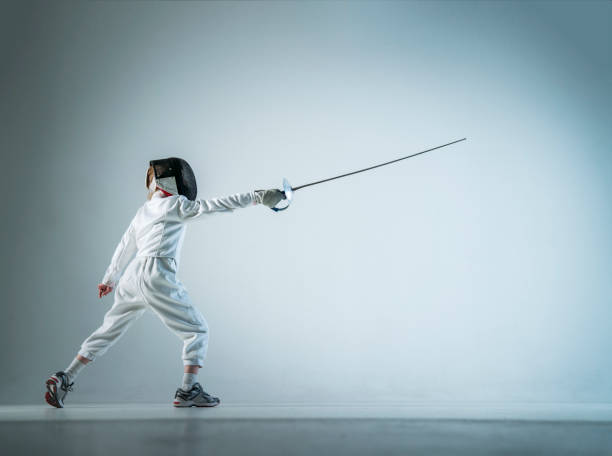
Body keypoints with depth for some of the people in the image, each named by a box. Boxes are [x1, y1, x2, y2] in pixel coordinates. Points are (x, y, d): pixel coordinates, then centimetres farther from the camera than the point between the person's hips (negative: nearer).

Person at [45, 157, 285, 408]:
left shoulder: (145, 209, 20)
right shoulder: (172, 205, -3)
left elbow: (125, 247, 29)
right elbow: (212, 206, -12)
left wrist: (110, 279, 39)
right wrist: (256, 196, -13)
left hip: (131, 277, 8)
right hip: (156, 277, -8)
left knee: (107, 333, 20)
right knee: (197, 331, 3)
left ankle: (63, 380, 19)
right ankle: (188, 391, -4)